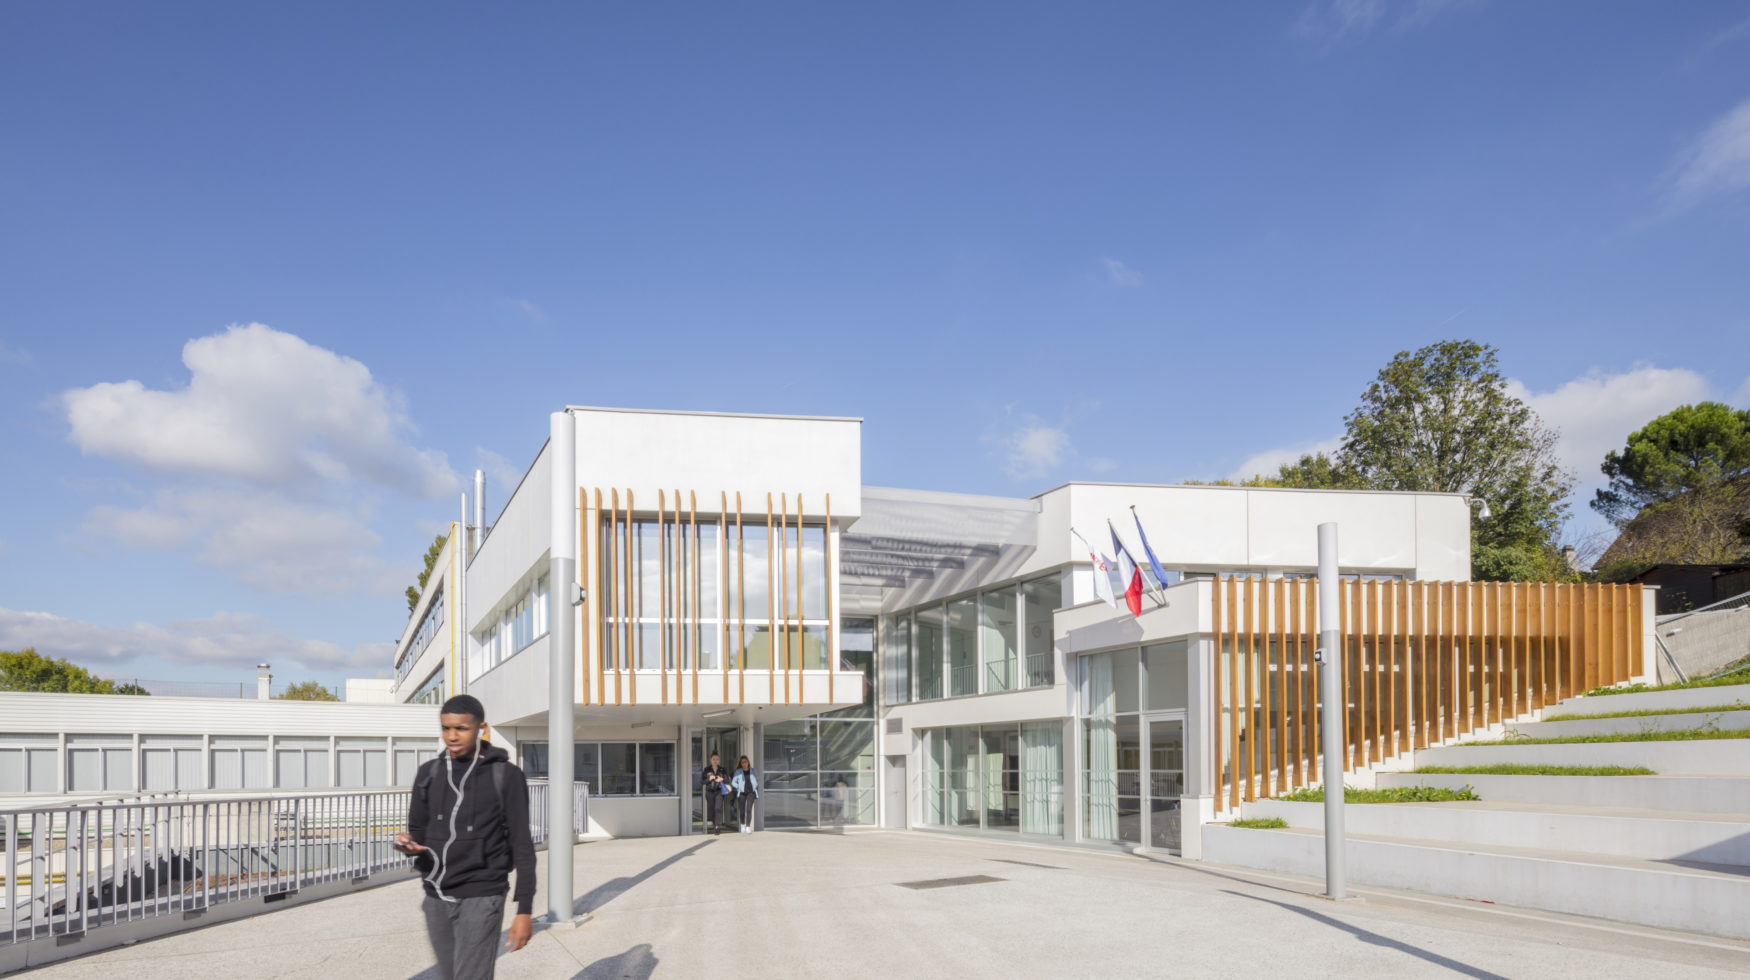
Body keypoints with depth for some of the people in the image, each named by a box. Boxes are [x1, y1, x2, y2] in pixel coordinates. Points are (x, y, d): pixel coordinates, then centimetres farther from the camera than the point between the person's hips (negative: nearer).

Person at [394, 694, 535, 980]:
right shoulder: (429, 774, 5)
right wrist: (408, 844, -16)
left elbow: (522, 846, -7)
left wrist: (524, 911, -12)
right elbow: (419, 833, 10)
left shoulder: (507, 777, -8)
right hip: (437, 898, 5)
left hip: (481, 898, -5)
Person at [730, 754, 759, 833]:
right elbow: (733, 782, 6)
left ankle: (748, 827, -14)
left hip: (751, 792, 0)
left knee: (749, 809, -16)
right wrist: (739, 788, -3)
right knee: (742, 811, 3)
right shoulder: (738, 772, 2)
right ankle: (743, 825, 30)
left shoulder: (752, 771, 6)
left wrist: (755, 787, 5)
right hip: (742, 793, 0)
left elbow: (757, 780, 18)